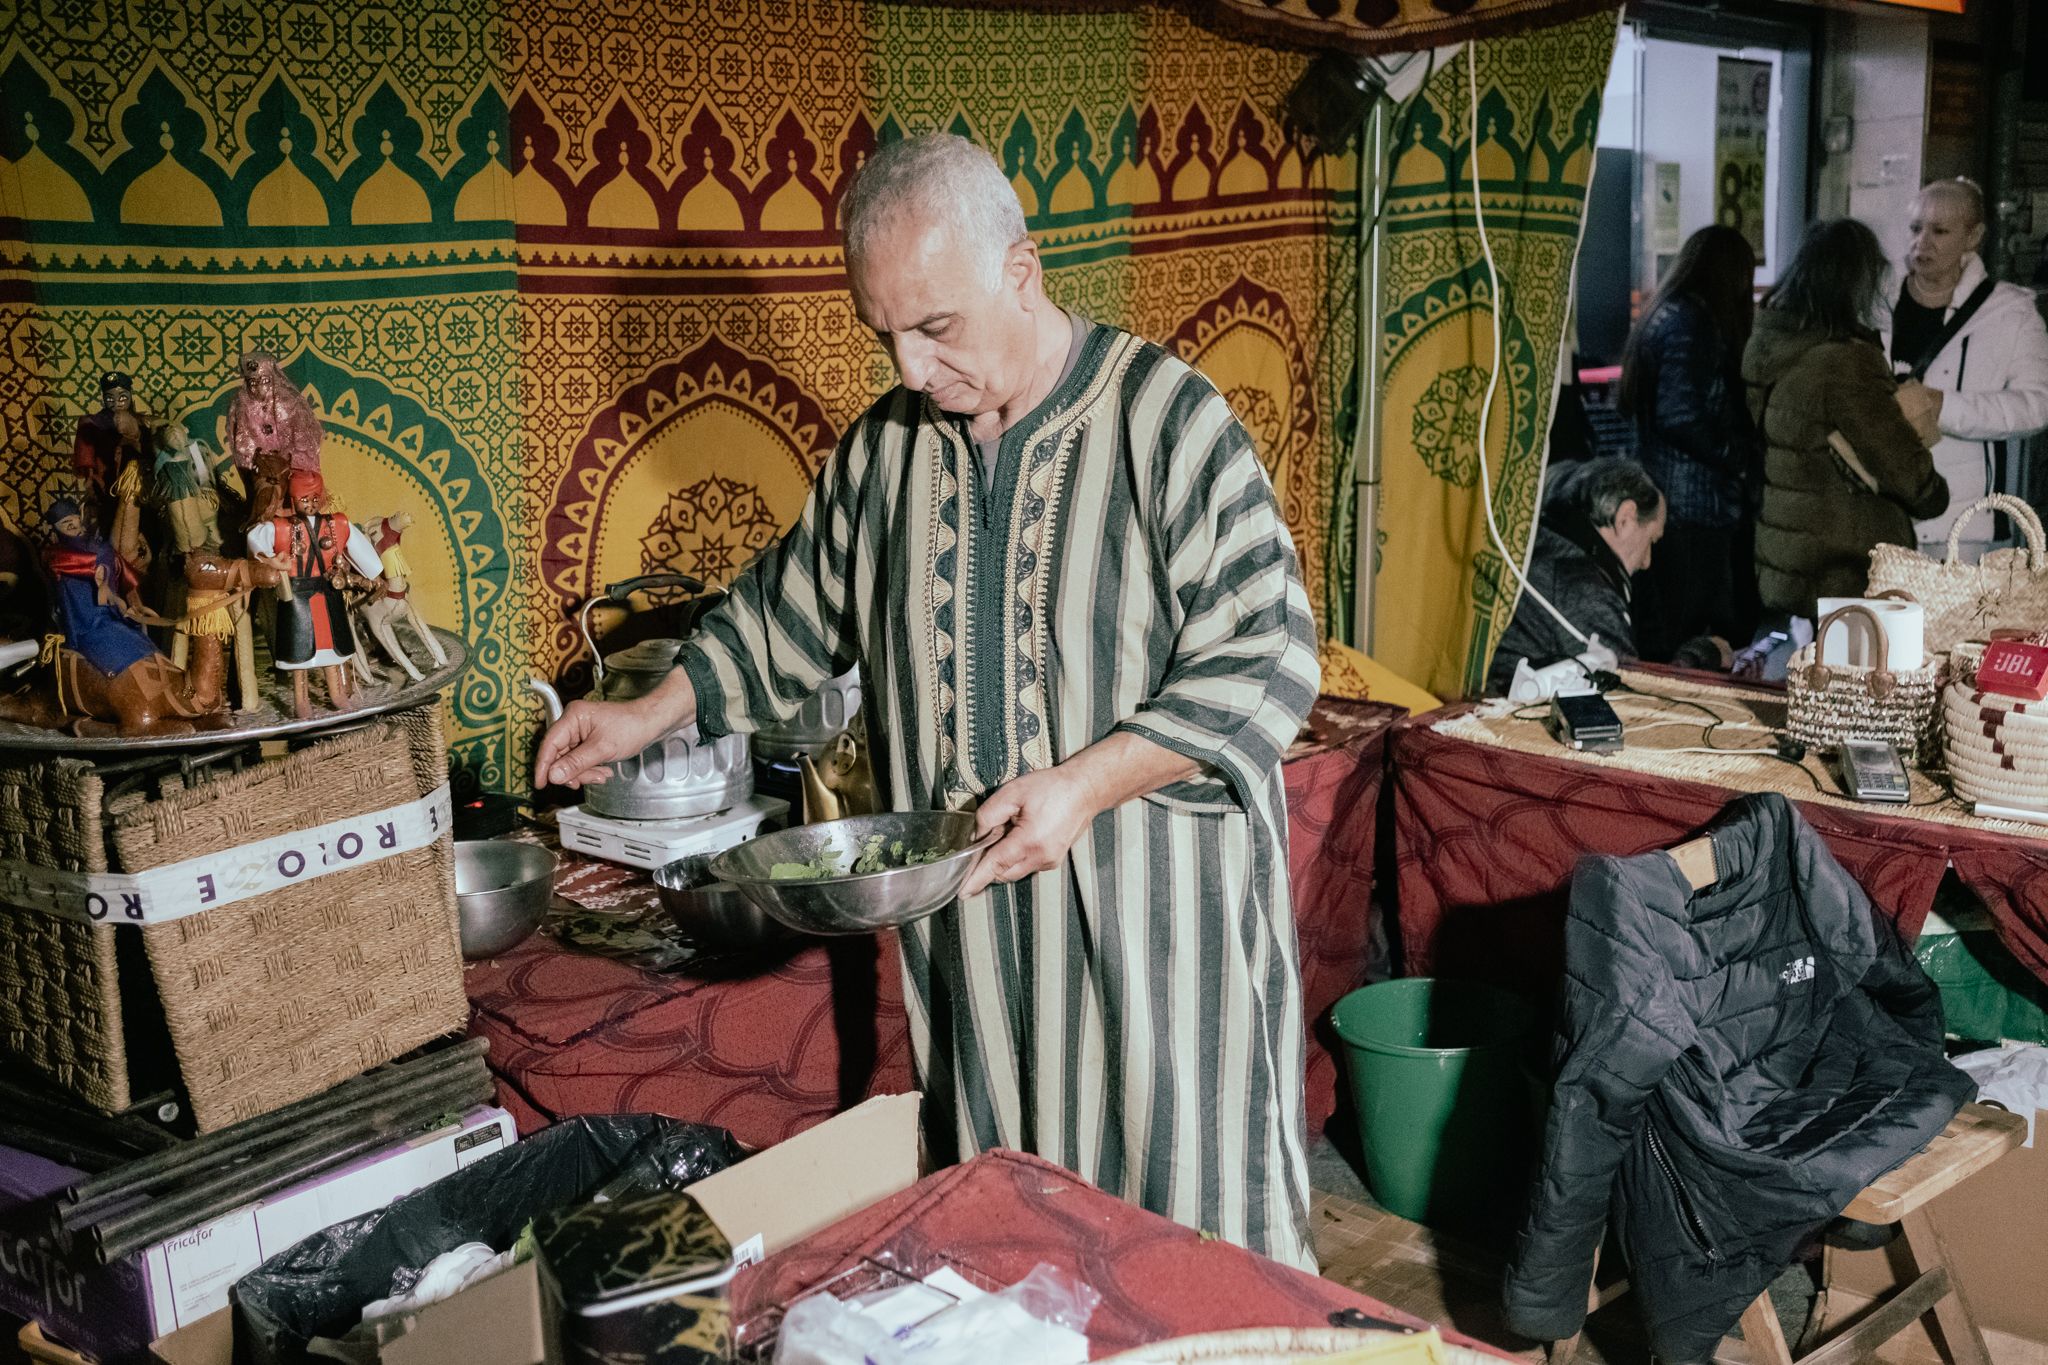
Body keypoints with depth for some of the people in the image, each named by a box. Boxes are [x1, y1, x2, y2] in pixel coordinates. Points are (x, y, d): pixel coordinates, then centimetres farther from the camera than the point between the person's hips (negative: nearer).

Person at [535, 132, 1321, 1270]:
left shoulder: (1167, 421, -11)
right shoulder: (884, 449, 7)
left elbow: (1266, 656, -14)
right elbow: (790, 609, 23)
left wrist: (1084, 782, -21)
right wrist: (652, 716, 17)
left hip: (1154, 915, -4)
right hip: (964, 906, 5)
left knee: (1180, 1205, 5)